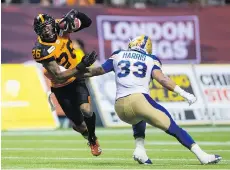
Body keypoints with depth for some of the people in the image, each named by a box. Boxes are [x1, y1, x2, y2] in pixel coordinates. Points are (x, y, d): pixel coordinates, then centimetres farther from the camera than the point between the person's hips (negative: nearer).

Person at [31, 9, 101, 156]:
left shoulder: (60, 28, -15)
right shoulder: (42, 51, -30)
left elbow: (87, 22, -1)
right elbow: (59, 77, -32)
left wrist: (75, 14, -22)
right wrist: (81, 66, -40)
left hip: (77, 79, 2)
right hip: (61, 88, -2)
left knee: (86, 111, -20)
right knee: (79, 124, 5)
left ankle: (93, 139, 10)